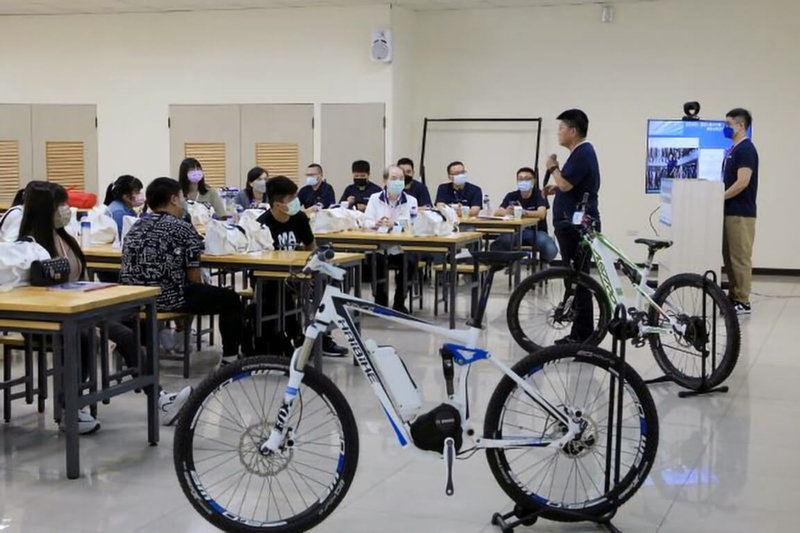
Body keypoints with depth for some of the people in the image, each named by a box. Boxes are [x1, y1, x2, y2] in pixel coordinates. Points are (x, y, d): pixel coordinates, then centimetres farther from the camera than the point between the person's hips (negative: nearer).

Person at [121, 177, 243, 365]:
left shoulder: (136, 227, 12)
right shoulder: (182, 228, -6)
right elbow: (194, 277, -7)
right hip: (167, 298, -7)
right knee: (230, 299, 11)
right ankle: (230, 359, 11)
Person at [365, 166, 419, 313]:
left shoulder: (411, 201, 6)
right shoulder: (375, 198, 9)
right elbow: (367, 222, -1)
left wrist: (394, 224, -29)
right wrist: (376, 224, -25)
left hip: (402, 249, 0)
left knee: (410, 262, -29)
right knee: (375, 261, -30)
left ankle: (399, 303, -4)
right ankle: (380, 302, -5)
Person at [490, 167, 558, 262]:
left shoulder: (539, 195, -5)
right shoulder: (512, 196, 4)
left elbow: (541, 214, -24)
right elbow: (497, 212, -9)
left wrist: (524, 212, -42)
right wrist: (506, 212, -34)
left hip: (537, 231, -2)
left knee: (550, 250, -32)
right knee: (497, 245, -29)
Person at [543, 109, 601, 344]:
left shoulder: (582, 154, -16)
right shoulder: (582, 152, 17)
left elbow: (566, 184, -23)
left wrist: (553, 167, -6)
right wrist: (556, 188, 12)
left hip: (577, 226, -11)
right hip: (574, 223, 11)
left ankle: (582, 335, -4)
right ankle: (580, 333, 17)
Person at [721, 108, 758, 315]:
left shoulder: (746, 149, -14)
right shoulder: (733, 149, 16)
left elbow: (742, 182, -21)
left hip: (740, 214, -10)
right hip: (730, 212, 10)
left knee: (740, 257, -5)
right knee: (729, 257, 12)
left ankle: (742, 302, -1)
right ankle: (733, 296, 18)